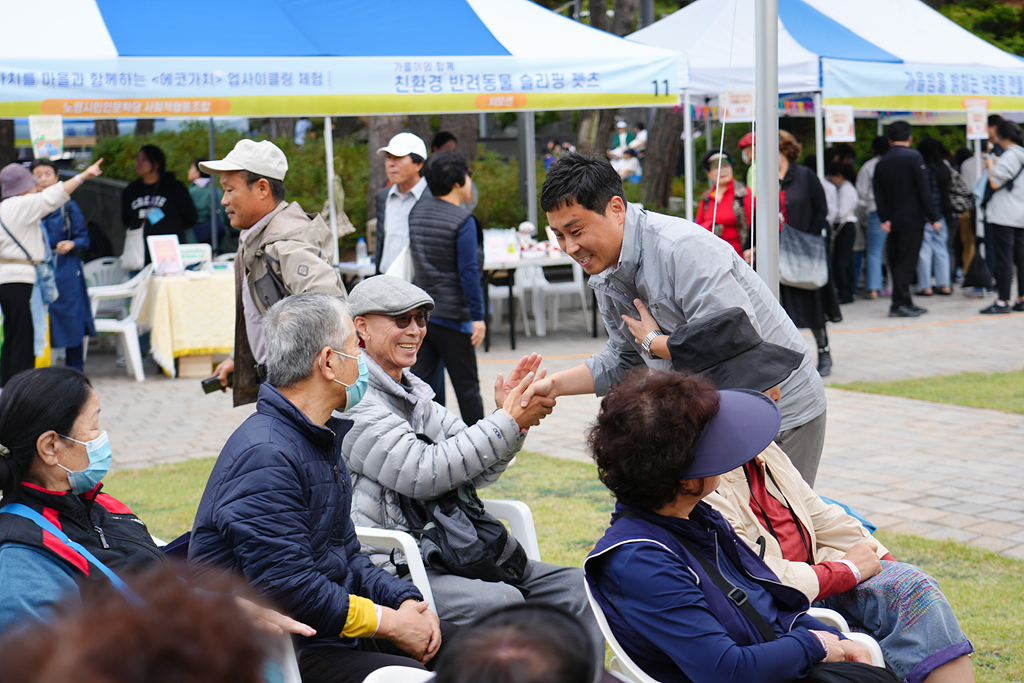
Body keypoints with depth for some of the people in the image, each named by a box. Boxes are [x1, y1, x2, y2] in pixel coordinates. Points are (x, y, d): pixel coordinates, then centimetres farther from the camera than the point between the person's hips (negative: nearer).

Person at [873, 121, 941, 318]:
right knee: (906, 263, -5)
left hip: (893, 221, 6)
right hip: (912, 219, -6)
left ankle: (906, 303, 17)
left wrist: (884, 219, 0)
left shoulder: (881, 162, 8)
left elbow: (879, 195, 3)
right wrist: (933, 218, -8)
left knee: (896, 263, 10)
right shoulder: (913, 157, -8)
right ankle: (899, 304, -8)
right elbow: (924, 191, -11)